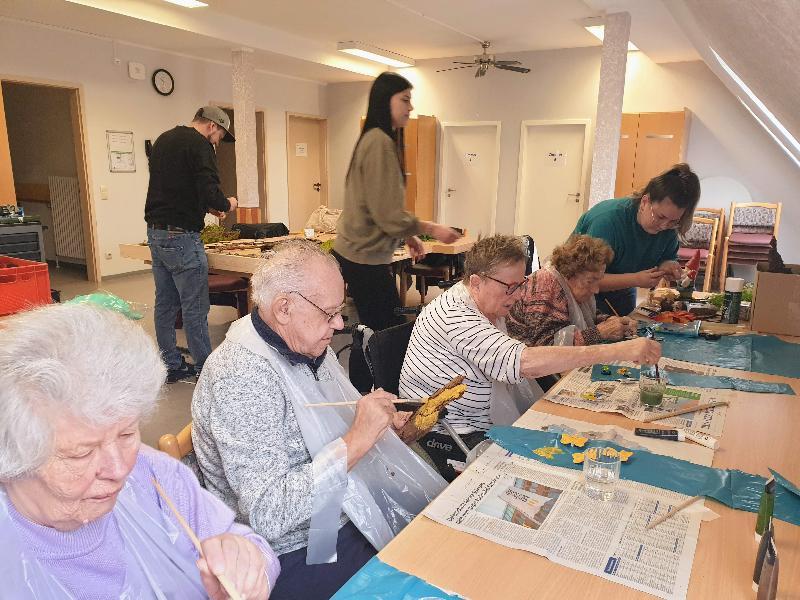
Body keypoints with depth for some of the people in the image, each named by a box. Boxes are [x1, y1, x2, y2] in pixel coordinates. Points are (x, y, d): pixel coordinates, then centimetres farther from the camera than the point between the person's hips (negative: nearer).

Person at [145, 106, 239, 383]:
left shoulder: (163, 139, 18)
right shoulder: (199, 145, -11)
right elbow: (209, 191, -21)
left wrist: (206, 206, 20)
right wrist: (226, 204, -1)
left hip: (155, 232, 9)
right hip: (180, 236, -9)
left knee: (165, 303, 13)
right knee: (195, 308, -3)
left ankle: (171, 366, 21)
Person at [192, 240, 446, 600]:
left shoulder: (307, 345, 0)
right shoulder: (240, 377, -26)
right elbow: (267, 516, -31)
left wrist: (387, 423, 0)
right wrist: (355, 442, -30)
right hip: (298, 553, -8)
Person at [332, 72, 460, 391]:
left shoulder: (378, 140, 16)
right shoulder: (380, 142, -16)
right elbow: (388, 213, -20)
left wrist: (408, 236, 18)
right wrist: (431, 229, -9)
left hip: (357, 252, 10)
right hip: (365, 257, -10)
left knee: (377, 332, 15)